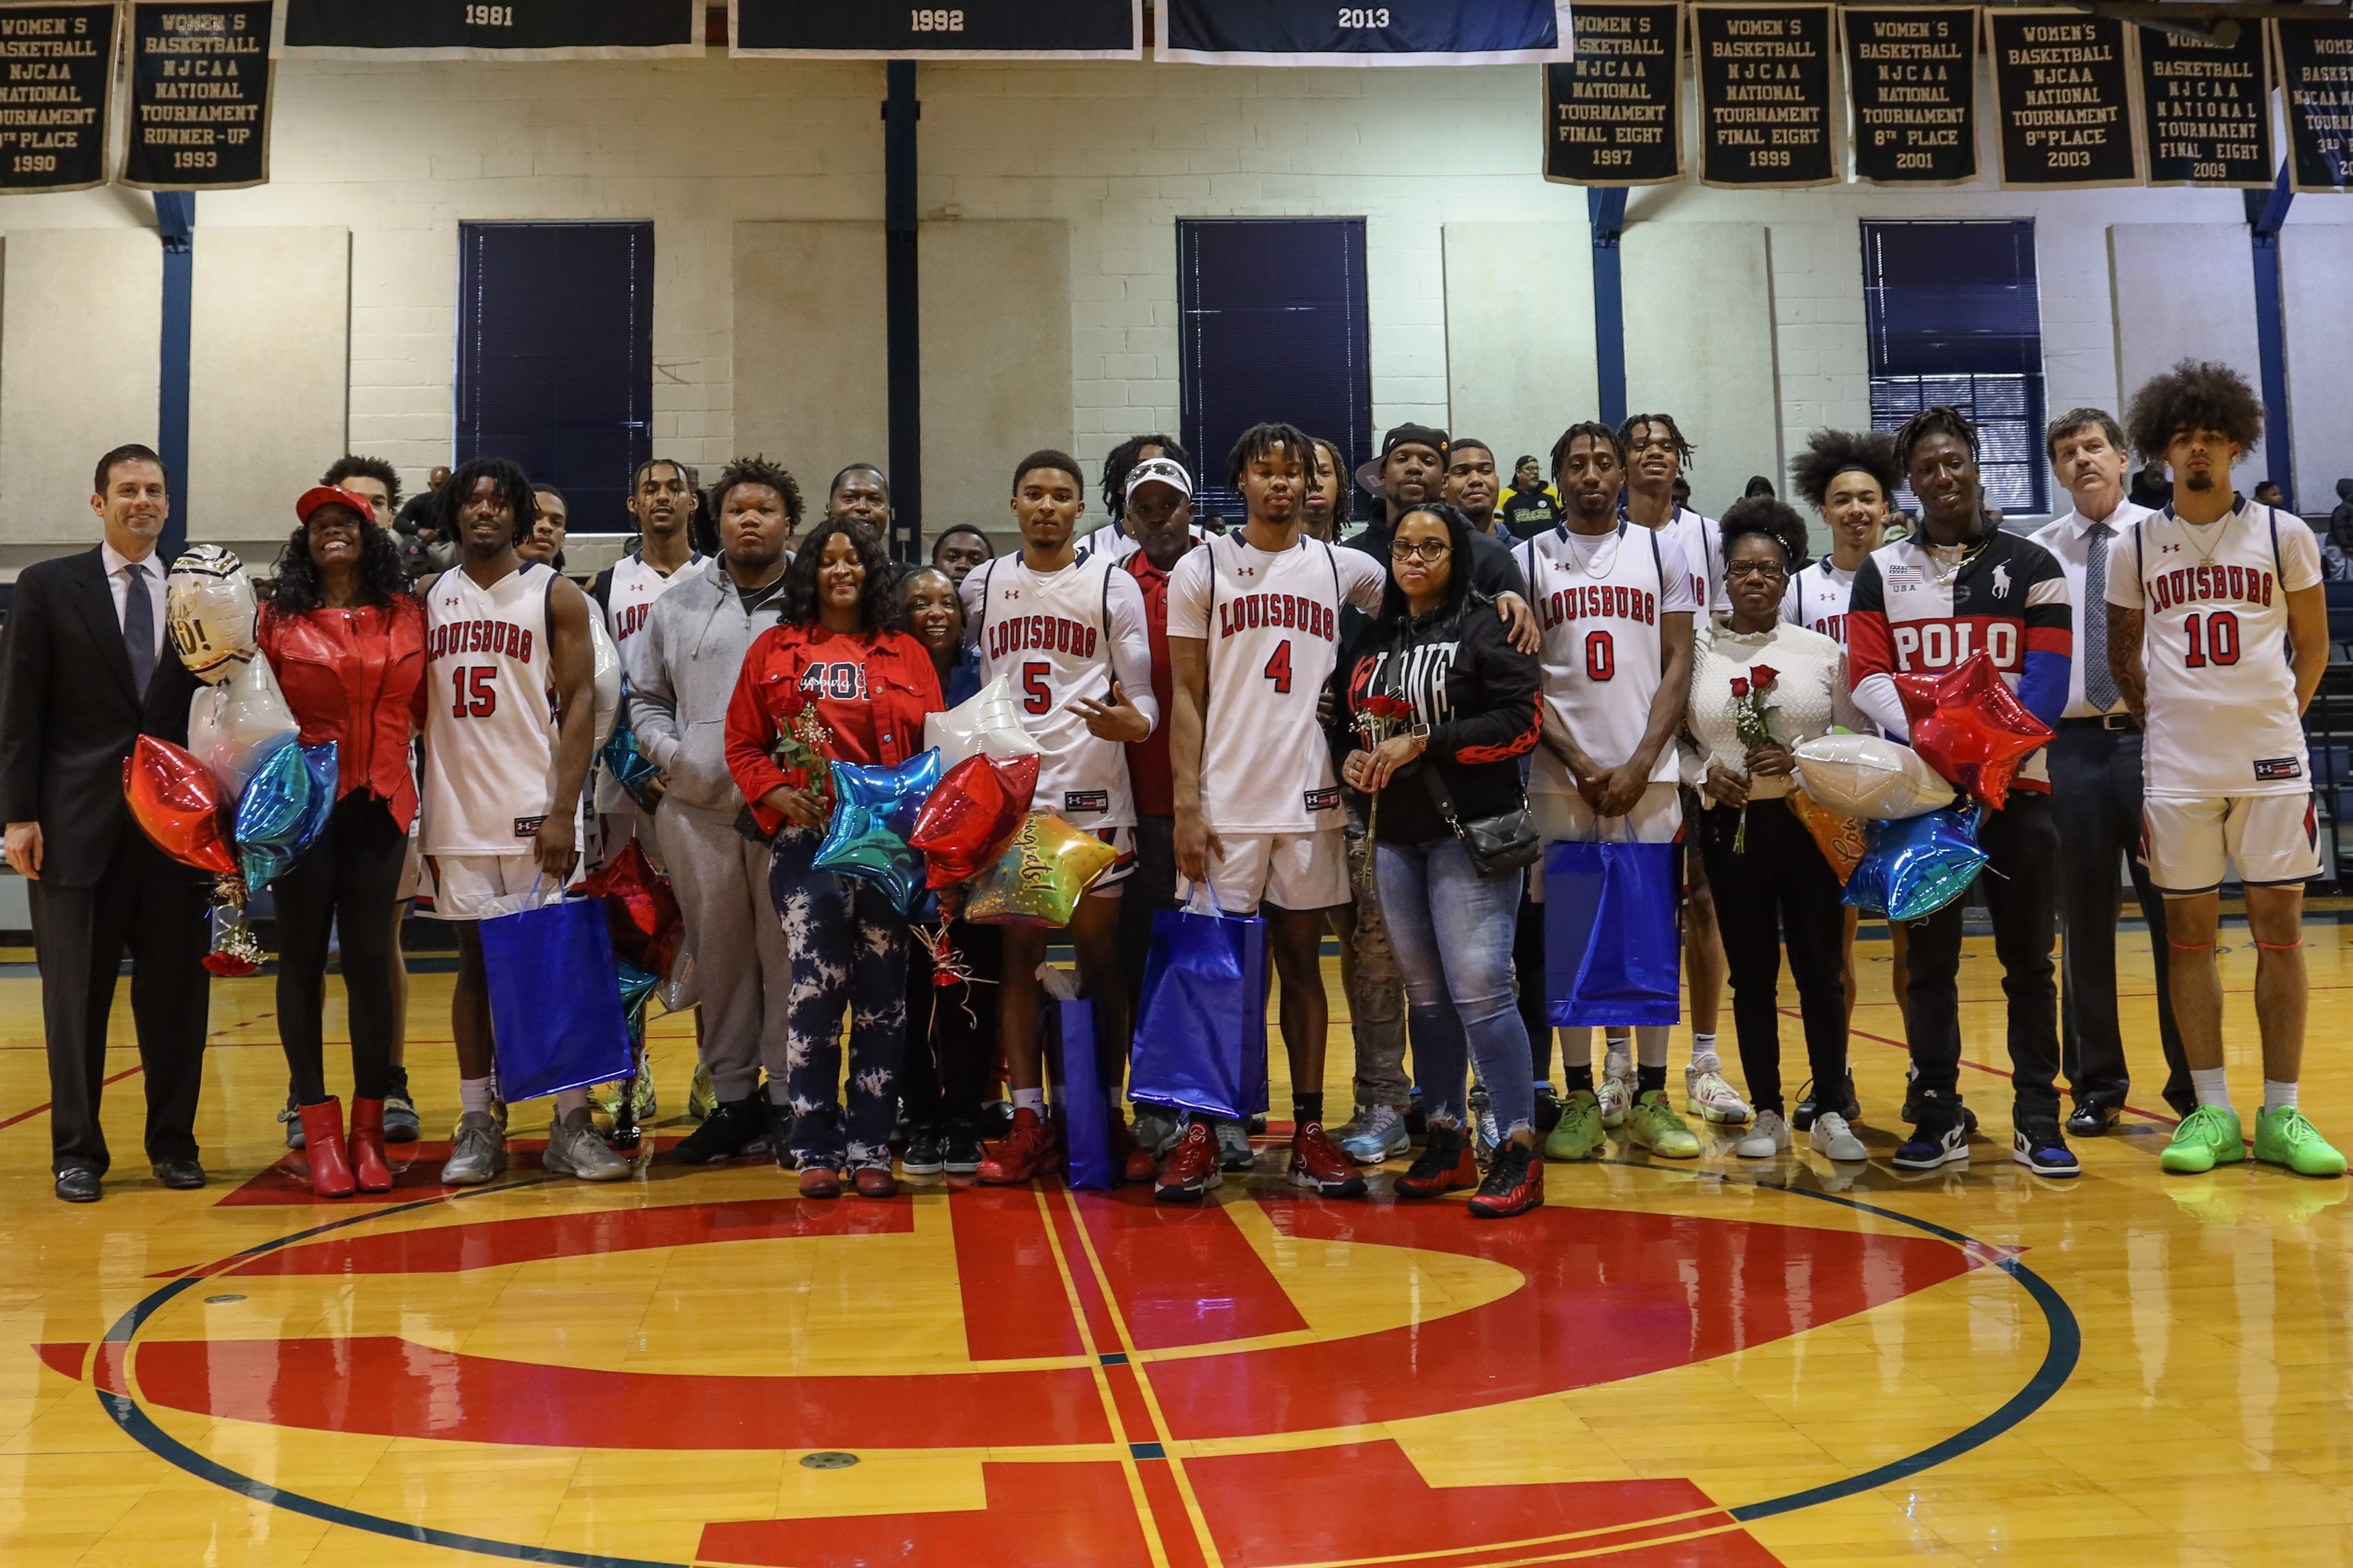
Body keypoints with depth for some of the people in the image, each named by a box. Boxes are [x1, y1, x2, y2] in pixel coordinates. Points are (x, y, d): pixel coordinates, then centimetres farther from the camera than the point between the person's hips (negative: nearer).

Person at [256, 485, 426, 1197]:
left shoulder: (407, 615, 6)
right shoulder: (279, 621, 2)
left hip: (380, 807, 1)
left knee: (371, 959, 2)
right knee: (303, 958, 5)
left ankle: (369, 1128, 10)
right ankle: (318, 1127, 12)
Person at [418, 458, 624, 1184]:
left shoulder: (554, 595, 1)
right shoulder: (430, 599, 10)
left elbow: (580, 704, -4)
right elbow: (415, 705, 13)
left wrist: (563, 812, -13)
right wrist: (420, 813, 6)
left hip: (533, 811, -3)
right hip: (456, 815, 3)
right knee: (474, 961, 8)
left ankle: (572, 1124, 5)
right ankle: (477, 1126, 14)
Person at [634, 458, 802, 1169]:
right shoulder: (676, 605, 13)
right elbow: (646, 699, 17)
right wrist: (671, 755, -1)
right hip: (698, 810, 3)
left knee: (788, 953, 0)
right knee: (719, 954, 9)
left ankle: (786, 1100, 9)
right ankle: (732, 1098, 19)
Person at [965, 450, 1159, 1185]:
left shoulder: (1112, 584, 1)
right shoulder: (982, 586, 10)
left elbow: (1144, 698, 0)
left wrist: (1129, 722, -23)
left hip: (1091, 794, -3)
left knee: (1099, 953, 2)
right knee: (1018, 951, 4)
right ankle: (1028, 1120, 10)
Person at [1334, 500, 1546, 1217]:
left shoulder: (1486, 628, -2)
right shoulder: (1371, 640, 16)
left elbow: (1522, 723, -11)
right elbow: (1347, 723, 22)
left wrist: (1424, 741, -16)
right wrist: (1351, 756, -1)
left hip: (1472, 833, -6)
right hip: (1396, 836, 6)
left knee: (1479, 988, -12)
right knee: (1425, 994, 11)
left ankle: (1518, 1154, -4)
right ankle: (1447, 1142, 21)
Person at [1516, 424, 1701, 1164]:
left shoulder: (1661, 551, 8)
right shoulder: (1531, 559, 6)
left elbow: (1679, 664, 3)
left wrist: (1639, 764, -8)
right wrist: (1579, 764, -9)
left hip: (1648, 769, 1)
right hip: (1561, 772, 0)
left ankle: (1648, 1095, 10)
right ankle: (1579, 1096, 9)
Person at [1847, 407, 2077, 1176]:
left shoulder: (2030, 566, 7)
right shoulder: (1881, 572, 9)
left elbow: (2048, 682, -2)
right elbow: (1868, 680, -1)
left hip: (2015, 787, -1)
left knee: (2027, 961, 3)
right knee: (1929, 960, 5)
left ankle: (2037, 1119, 10)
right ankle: (1939, 1116, 13)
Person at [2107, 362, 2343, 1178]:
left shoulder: (2283, 534, 3)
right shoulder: (2138, 544, 5)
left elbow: (2312, 647, 10)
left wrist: (2278, 714, 3)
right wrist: (2161, 719, 6)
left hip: (2270, 760, 0)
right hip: (2177, 767, 1)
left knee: (2279, 929, 1)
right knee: (2190, 933, 3)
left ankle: (2282, 1115, 9)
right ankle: (2212, 1113, 10)